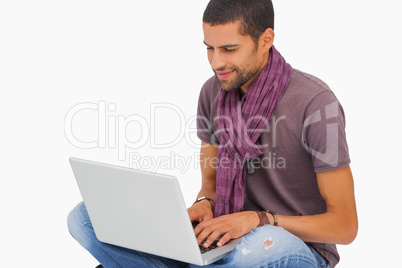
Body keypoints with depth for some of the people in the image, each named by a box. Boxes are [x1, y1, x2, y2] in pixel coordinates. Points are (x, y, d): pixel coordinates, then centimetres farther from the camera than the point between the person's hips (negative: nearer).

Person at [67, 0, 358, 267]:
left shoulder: (316, 103, -19)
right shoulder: (213, 93, 0)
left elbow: (345, 226, -16)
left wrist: (258, 219, -27)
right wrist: (204, 205, -12)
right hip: (227, 239, 5)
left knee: (267, 244, -45)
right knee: (85, 217, -9)